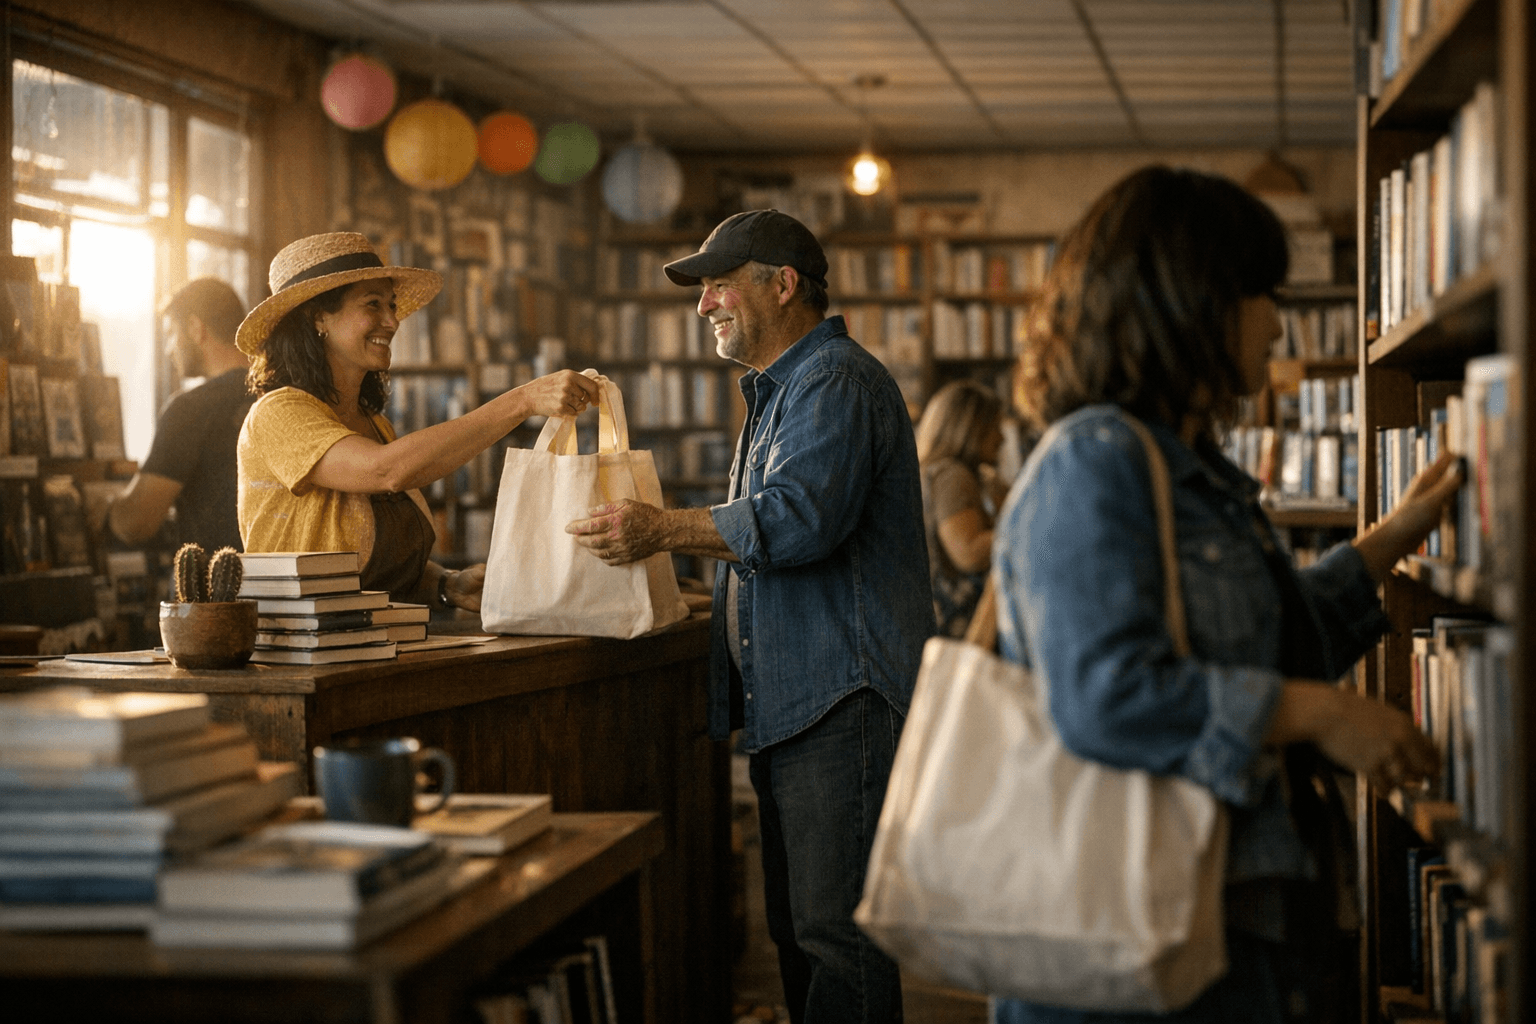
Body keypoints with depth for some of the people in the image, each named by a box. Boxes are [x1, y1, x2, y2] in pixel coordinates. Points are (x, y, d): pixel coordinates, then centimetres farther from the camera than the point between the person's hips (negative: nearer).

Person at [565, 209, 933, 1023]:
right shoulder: (778, 391, 25)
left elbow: (798, 519, -25)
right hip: (787, 705, 11)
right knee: (798, 931, 13)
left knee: (836, 932, -11)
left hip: (843, 703, -11)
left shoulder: (835, 380, -10)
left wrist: (663, 530, -19)